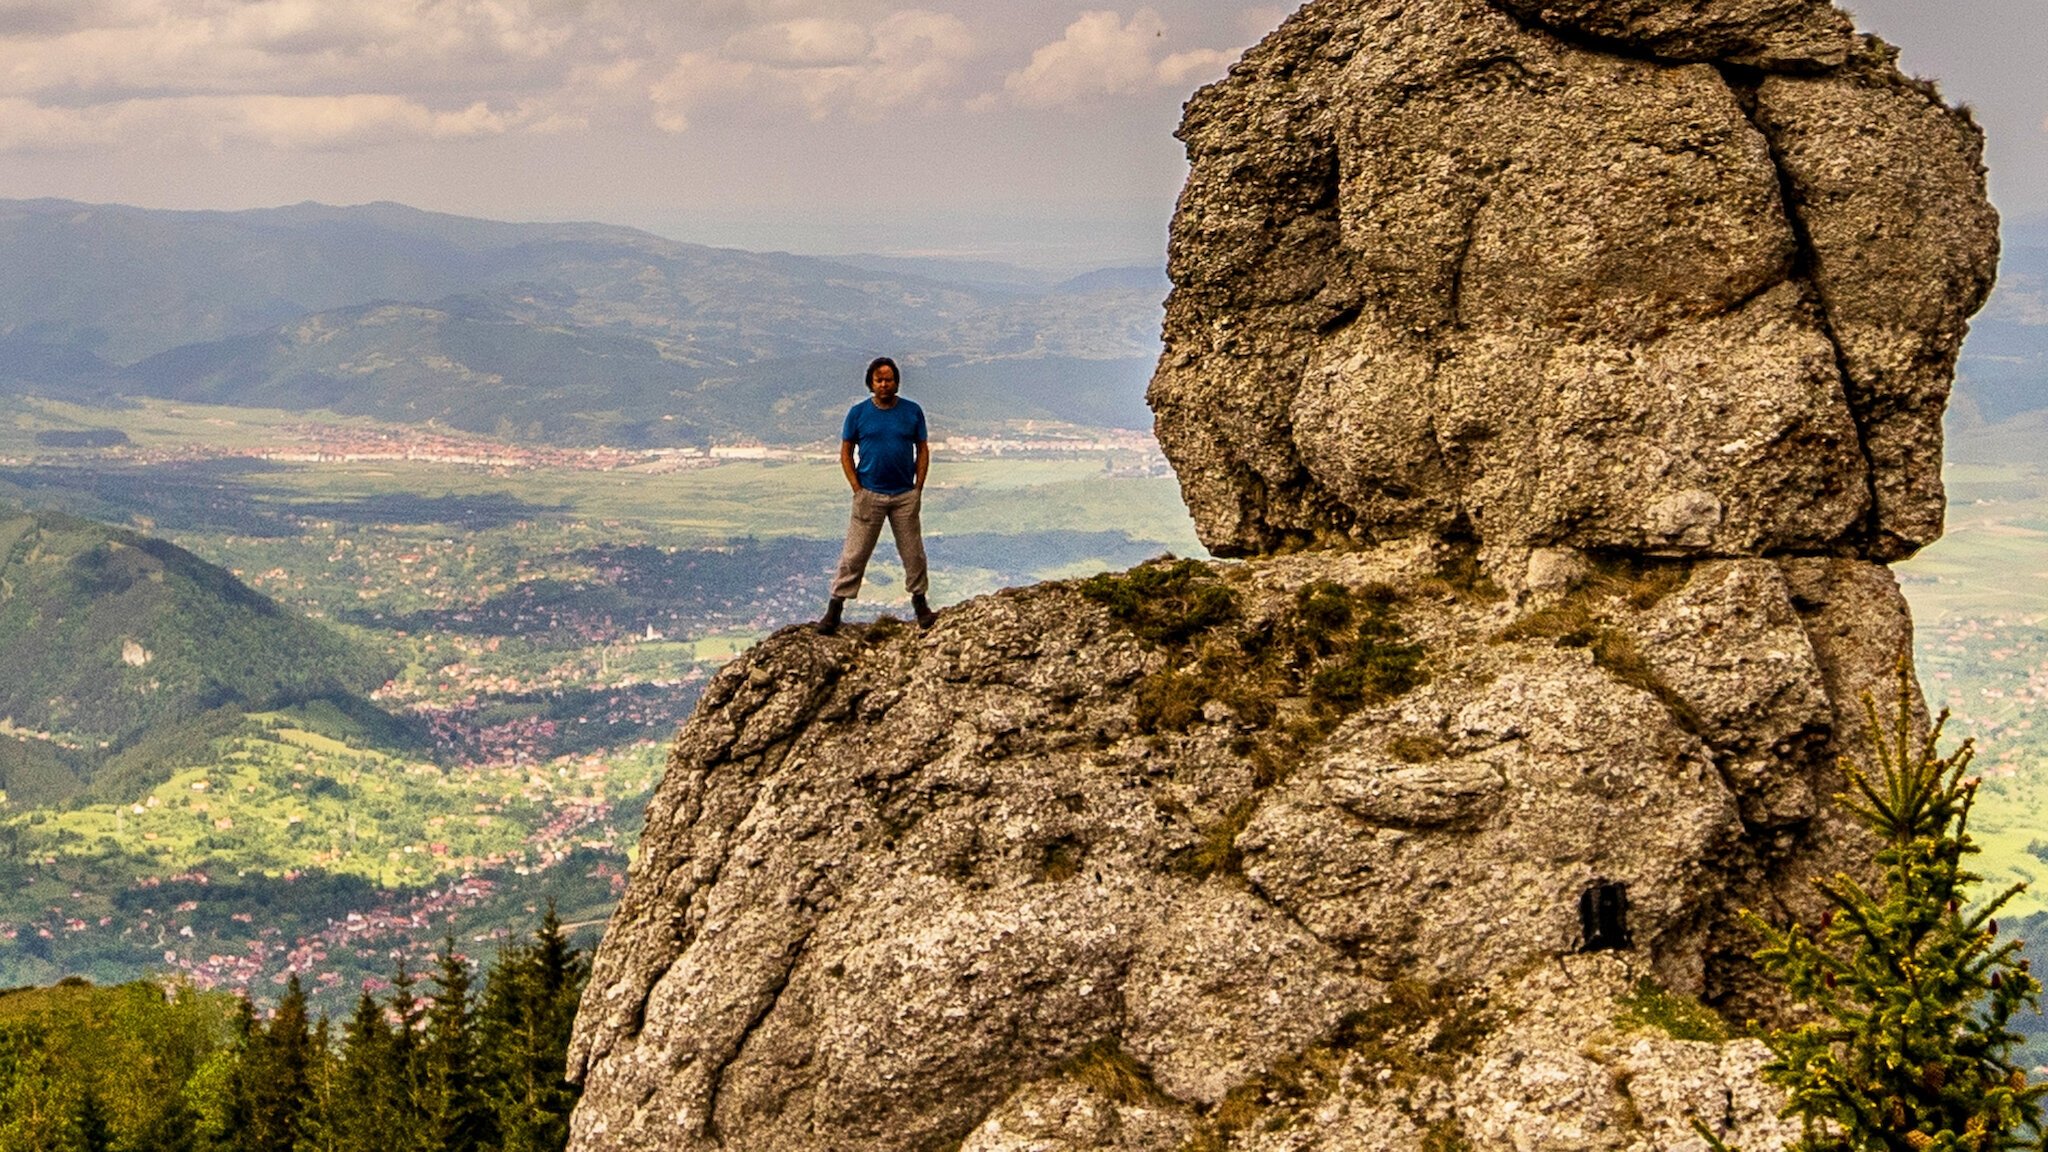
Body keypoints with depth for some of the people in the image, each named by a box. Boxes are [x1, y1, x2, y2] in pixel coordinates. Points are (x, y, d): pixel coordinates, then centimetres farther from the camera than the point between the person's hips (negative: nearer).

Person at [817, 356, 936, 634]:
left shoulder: (912, 412, 1)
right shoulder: (858, 413, -2)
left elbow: (922, 451, 6)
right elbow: (846, 453, 2)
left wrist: (918, 489, -1)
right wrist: (857, 490, -5)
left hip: (905, 496, 1)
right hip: (869, 494, -1)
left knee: (913, 553, 9)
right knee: (854, 554, -1)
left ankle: (920, 603, 24)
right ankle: (836, 607, 4)